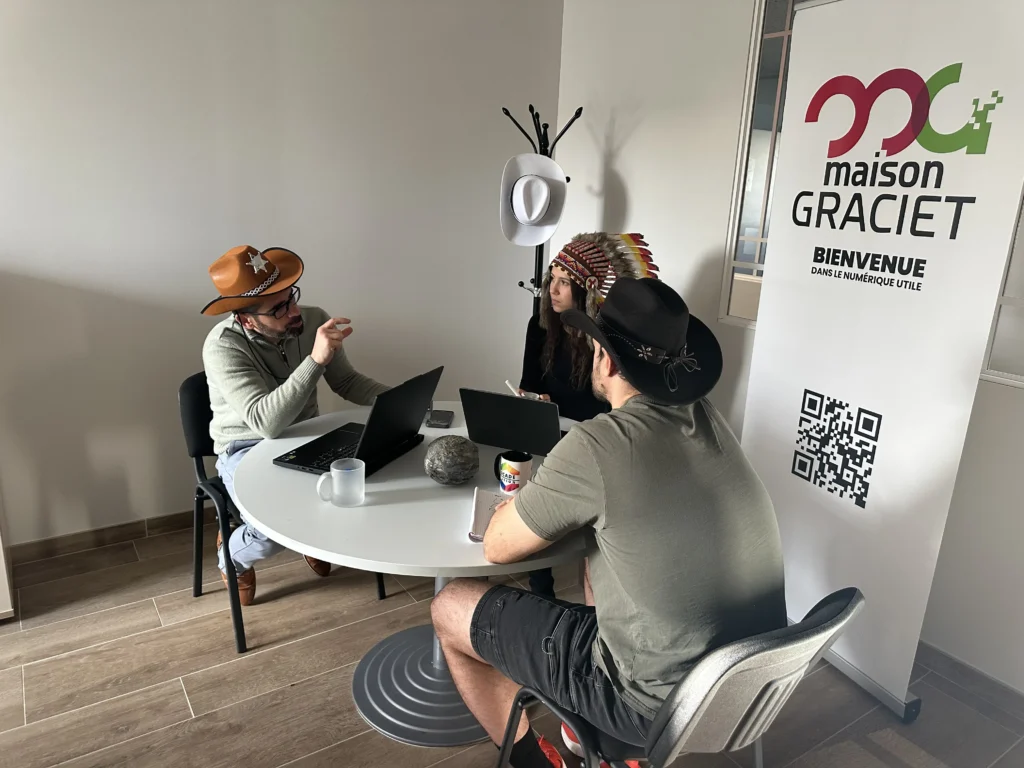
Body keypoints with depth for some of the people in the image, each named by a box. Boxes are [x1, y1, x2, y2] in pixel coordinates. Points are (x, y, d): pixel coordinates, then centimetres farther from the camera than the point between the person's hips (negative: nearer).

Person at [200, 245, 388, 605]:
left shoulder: (314, 320, -12)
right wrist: (315, 359, -44)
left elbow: (347, 382, 2)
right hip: (248, 450, -4)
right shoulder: (223, 345, -26)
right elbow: (268, 424, -36)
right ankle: (233, 553, 12)